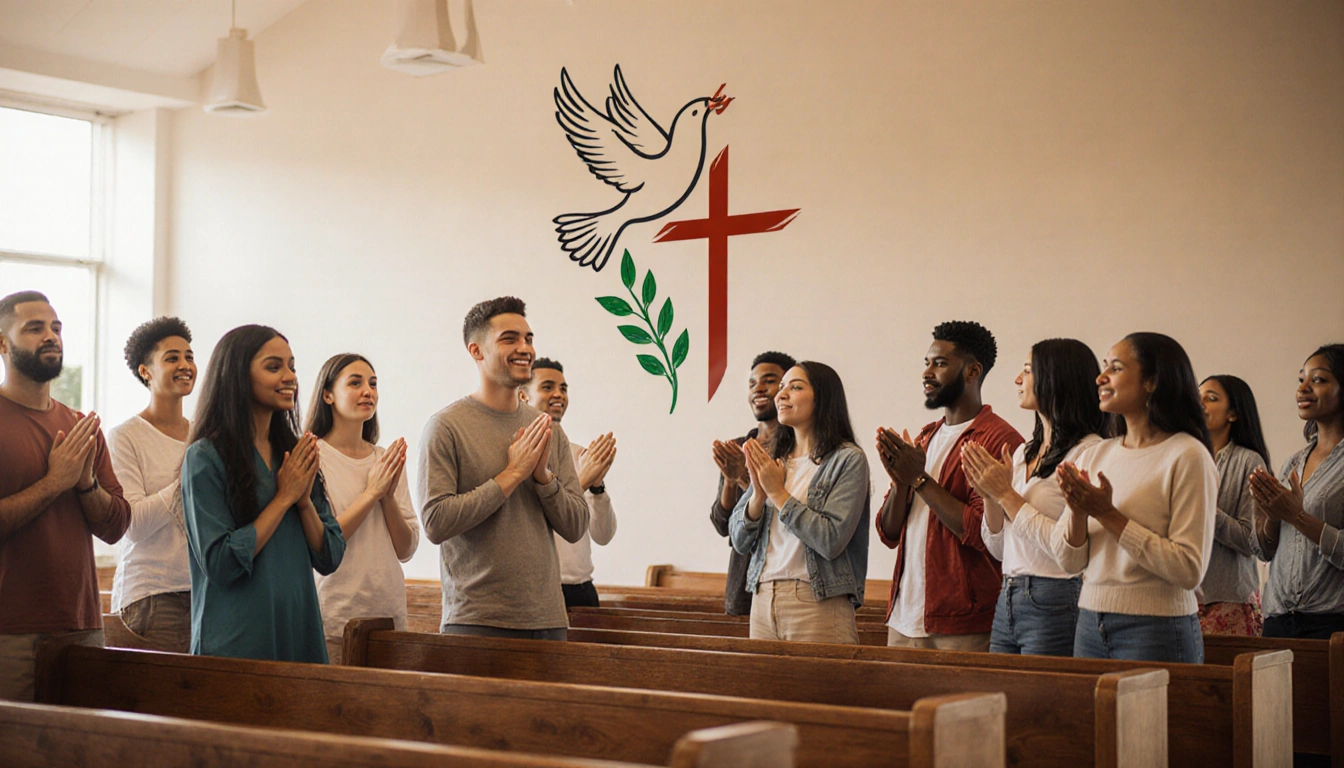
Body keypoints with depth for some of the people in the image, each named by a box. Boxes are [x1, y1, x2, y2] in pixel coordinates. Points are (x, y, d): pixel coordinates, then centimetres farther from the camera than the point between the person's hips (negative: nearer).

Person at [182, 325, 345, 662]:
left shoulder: (296, 453, 10)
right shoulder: (206, 457, -9)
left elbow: (329, 558, 7)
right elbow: (220, 563, -17)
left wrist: (305, 500, -9)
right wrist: (284, 497, -12)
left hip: (300, 632, 6)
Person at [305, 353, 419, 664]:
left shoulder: (387, 460, 11)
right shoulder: (313, 457, -6)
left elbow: (406, 550, 7)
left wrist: (389, 496, -7)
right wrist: (372, 493, -12)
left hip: (388, 614, 5)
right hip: (333, 620, -5)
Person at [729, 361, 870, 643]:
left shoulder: (848, 459, -5)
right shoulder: (772, 460, 12)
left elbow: (832, 541, -17)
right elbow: (740, 542, 10)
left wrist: (778, 492, -11)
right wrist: (759, 493, -8)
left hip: (818, 605, -5)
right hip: (763, 600, 5)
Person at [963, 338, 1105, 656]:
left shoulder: (1089, 452, -11)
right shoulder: (1024, 451, 15)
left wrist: (1007, 494, -12)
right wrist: (990, 496, -1)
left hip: (1056, 605, -8)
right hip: (1007, 602, 8)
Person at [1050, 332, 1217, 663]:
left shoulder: (1187, 456, -9)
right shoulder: (1095, 455, 9)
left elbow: (1189, 569, -16)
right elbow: (1069, 562, 9)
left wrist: (1109, 515, -17)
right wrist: (1077, 511, -10)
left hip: (1157, 630, -5)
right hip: (1090, 626, 5)